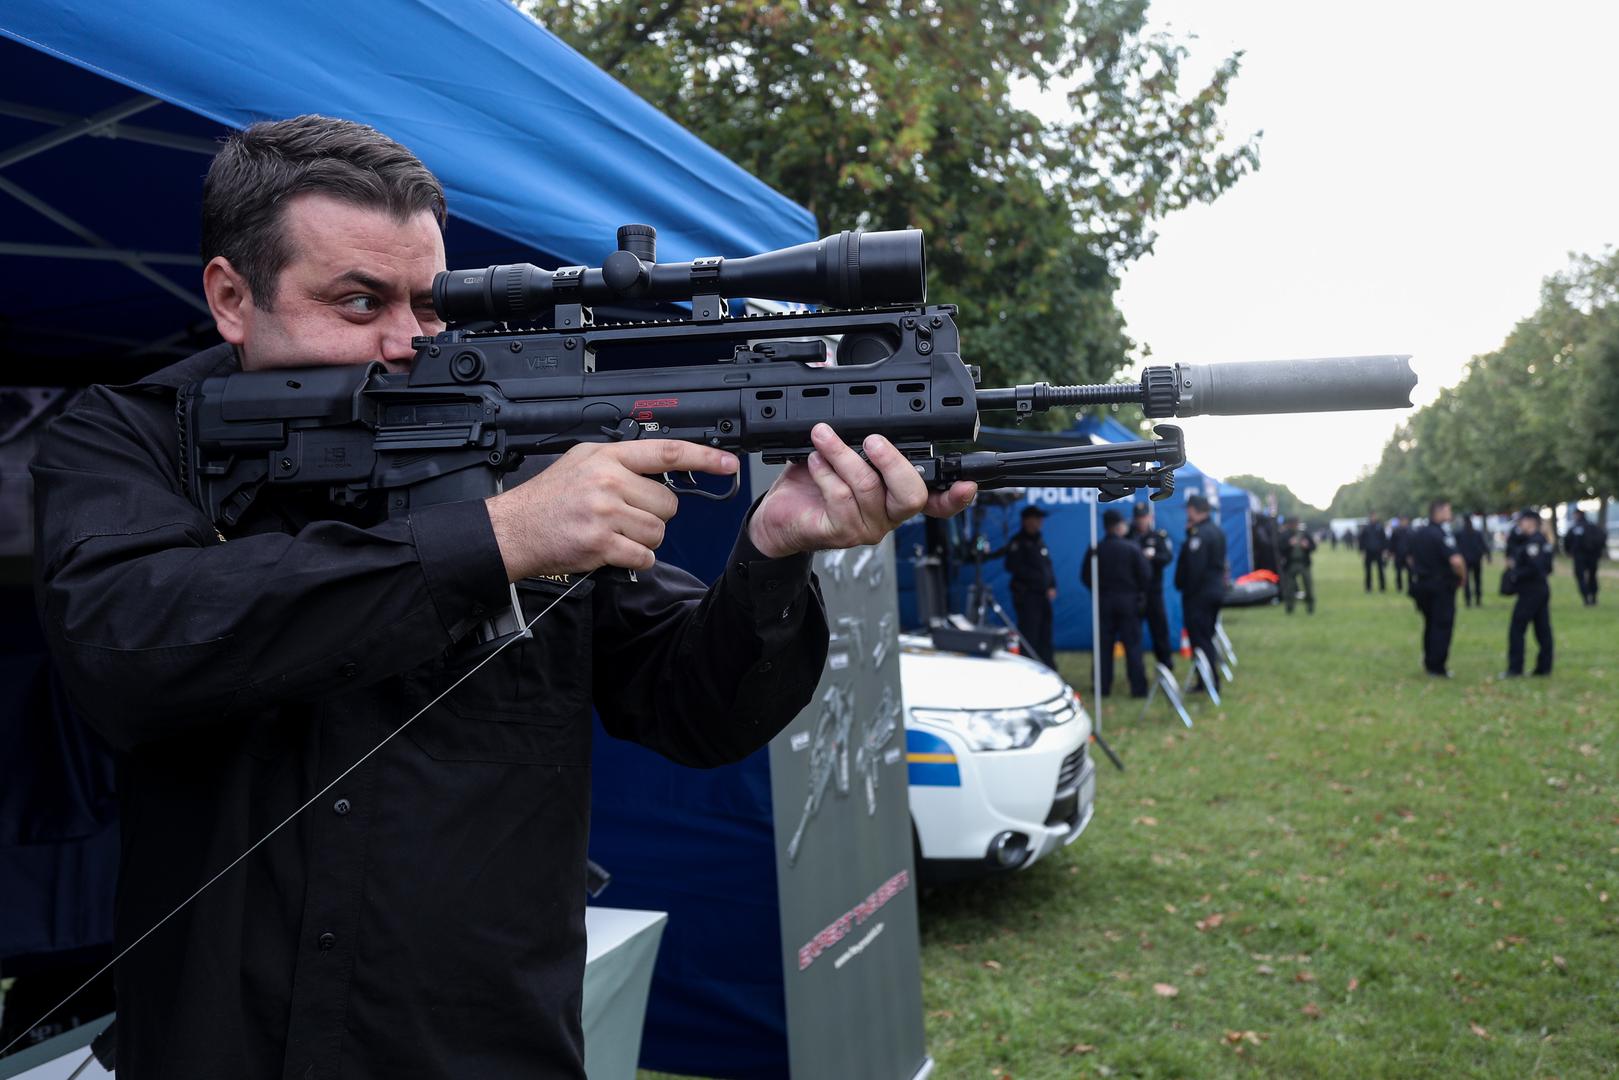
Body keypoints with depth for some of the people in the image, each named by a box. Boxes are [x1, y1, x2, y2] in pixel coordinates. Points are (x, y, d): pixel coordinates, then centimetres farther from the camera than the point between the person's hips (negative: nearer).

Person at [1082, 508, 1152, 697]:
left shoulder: (1094, 550, -3)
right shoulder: (1133, 548, -9)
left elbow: (1085, 577, 1)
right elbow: (1146, 576, -8)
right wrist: (1139, 593, 9)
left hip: (1103, 602, 2)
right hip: (1129, 601, -2)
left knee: (1104, 646, 8)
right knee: (1132, 646, 2)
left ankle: (1103, 687, 8)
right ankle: (1138, 687, 1)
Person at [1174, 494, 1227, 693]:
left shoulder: (1199, 534, -20)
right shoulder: (1216, 531, 12)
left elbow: (1194, 567, -23)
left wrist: (1187, 590, -13)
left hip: (1199, 594, -10)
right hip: (1216, 590, 10)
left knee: (1200, 638, -4)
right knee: (1208, 637, 18)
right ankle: (1212, 680, 23)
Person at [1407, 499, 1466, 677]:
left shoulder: (1418, 534, 9)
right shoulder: (1442, 534, -18)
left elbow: (1412, 559, 19)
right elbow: (1456, 560, -28)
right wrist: (1461, 576, -12)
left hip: (1421, 583, 8)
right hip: (1442, 586, -8)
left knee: (1430, 624, 19)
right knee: (1442, 626, 0)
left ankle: (1429, 663, 24)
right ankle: (1437, 667, 2)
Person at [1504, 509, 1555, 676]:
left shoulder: (1532, 543, -17)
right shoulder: (1543, 540, 14)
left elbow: (1534, 567, -25)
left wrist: (1516, 575, -15)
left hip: (1530, 591, -10)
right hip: (1543, 589, 10)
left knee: (1516, 630, -6)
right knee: (1543, 630, 9)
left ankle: (1515, 668, -6)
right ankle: (1544, 667, 13)